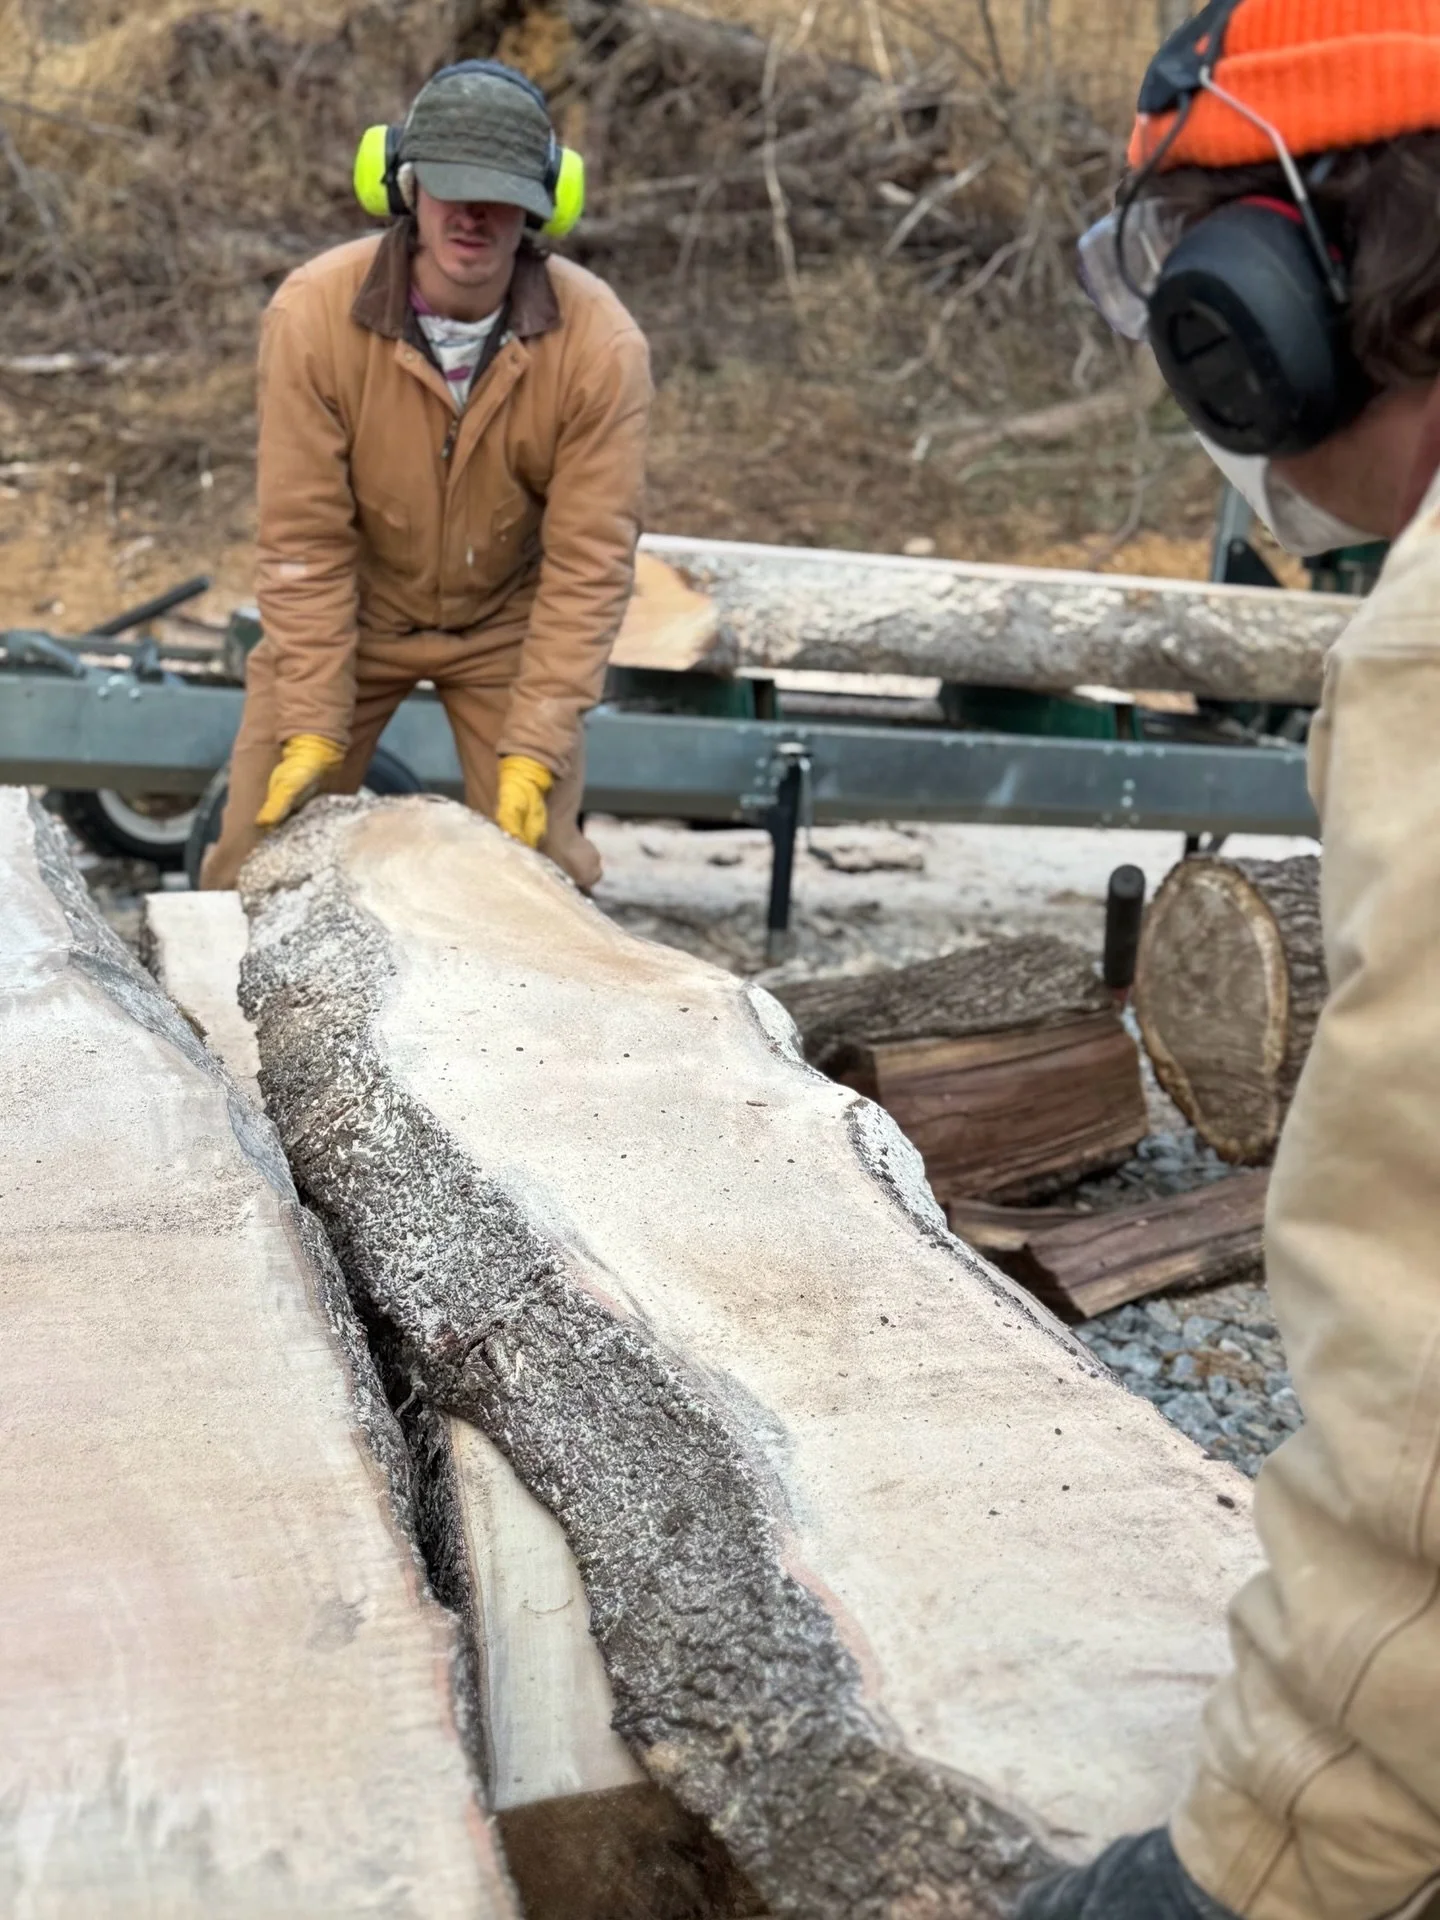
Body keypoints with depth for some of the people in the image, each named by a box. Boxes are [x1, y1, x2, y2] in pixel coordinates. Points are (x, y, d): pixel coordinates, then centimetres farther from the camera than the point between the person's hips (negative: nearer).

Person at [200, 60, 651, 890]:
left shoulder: (601, 343, -24)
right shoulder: (313, 312, -23)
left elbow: (589, 563, -21)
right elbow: (306, 540, -18)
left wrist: (533, 752, -23)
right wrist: (312, 728, -19)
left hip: (510, 620, 0)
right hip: (352, 609, 1)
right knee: (259, 856, 2)